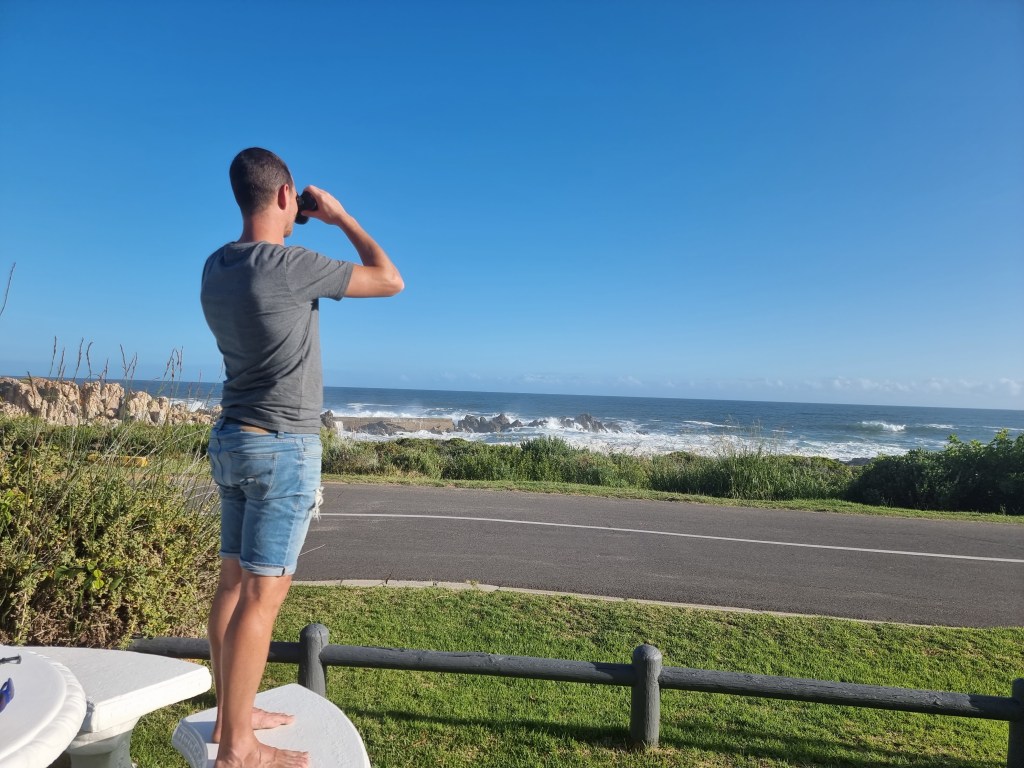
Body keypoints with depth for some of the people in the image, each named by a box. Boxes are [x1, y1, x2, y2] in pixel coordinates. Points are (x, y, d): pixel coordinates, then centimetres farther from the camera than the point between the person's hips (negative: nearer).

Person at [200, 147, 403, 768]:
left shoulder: (216, 268, 7)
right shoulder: (288, 264, -17)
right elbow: (391, 281, -9)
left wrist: (280, 236, 22)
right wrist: (339, 216, 1)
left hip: (233, 439, 9)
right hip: (283, 448, -9)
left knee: (235, 582, 14)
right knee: (263, 595, -2)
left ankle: (232, 714, 27)